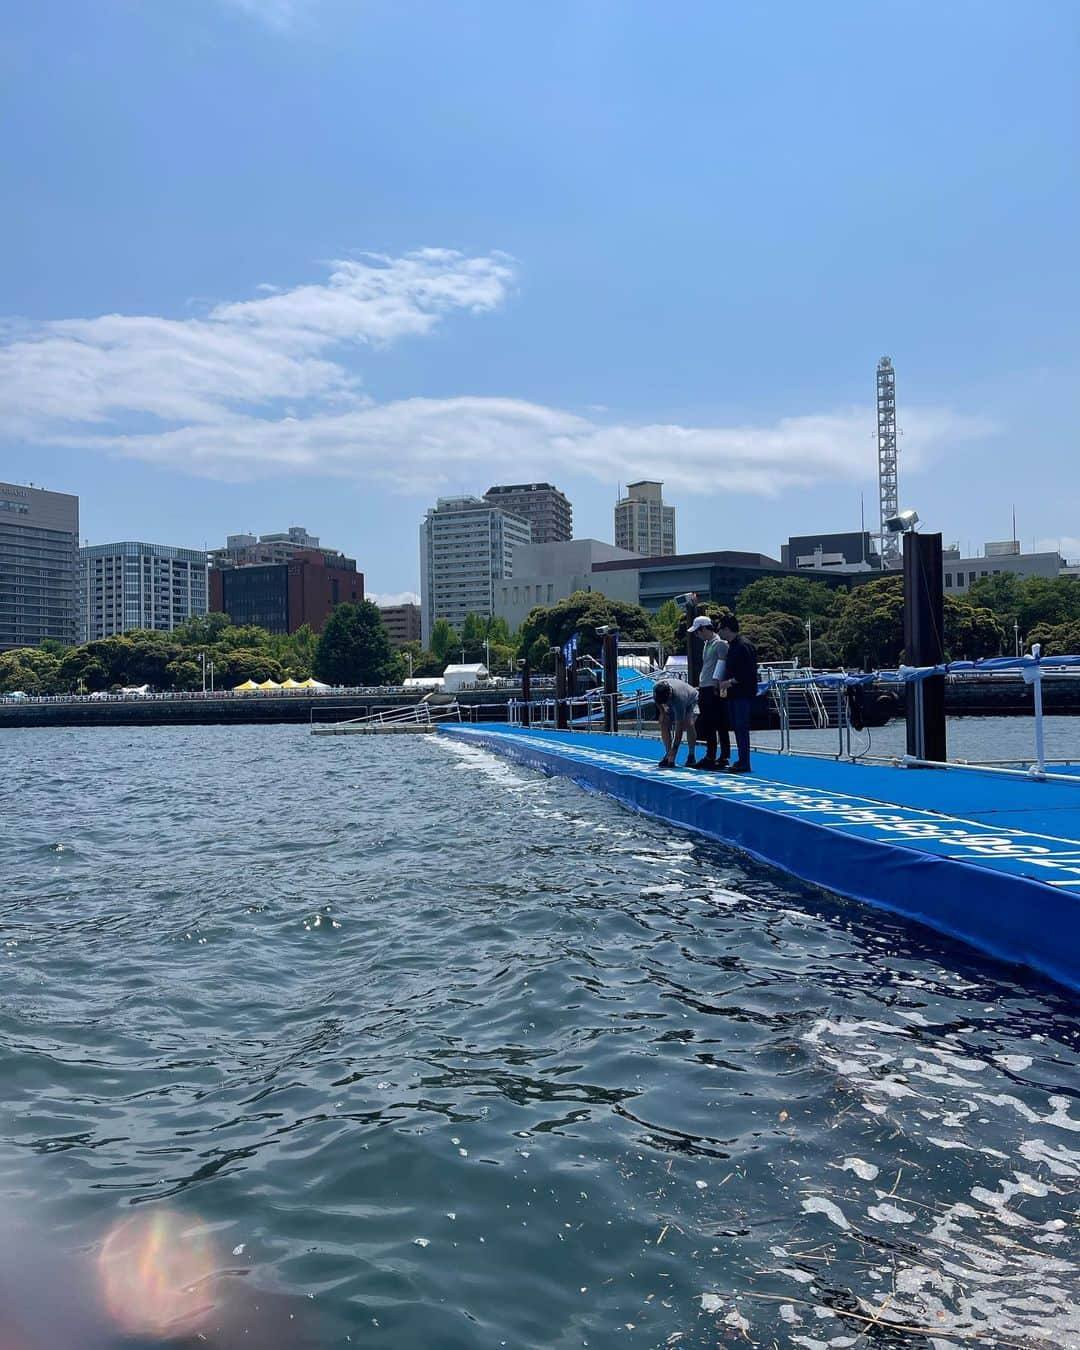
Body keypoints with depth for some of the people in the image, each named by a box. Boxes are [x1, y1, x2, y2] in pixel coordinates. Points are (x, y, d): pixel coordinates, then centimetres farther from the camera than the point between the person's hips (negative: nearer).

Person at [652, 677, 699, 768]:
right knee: (664, 724, -15)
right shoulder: (657, 688, -32)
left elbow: (679, 728, -43)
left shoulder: (678, 698, -46)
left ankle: (691, 757, -18)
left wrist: (674, 750, -44)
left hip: (690, 702, -5)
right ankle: (668, 755, -9)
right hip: (672, 705, 5)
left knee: (689, 724, -29)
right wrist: (662, 710, -10)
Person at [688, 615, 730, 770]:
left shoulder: (720, 644, -9)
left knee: (720, 725, -5)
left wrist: (716, 684, -19)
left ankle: (724, 758, -2)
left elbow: (721, 664, -16)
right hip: (705, 689, 9)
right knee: (706, 724, 11)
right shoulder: (707, 644, 19)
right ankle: (710, 756, 17)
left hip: (715, 690, -9)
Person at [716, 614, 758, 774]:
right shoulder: (732, 645, 16)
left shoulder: (744, 645, -15)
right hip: (734, 693, 10)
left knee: (741, 727, -8)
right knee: (736, 727, 12)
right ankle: (742, 760, 19)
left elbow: (749, 673, -20)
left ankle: (744, 764, -4)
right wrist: (725, 683, 11)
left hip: (744, 694, -10)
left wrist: (730, 682, -16)